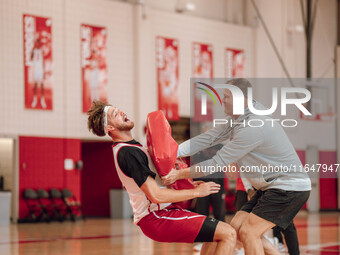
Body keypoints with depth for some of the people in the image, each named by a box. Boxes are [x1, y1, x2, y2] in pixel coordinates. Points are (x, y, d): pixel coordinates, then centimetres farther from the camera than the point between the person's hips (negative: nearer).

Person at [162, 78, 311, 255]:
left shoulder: (252, 127, -25)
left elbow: (217, 163, -21)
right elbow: (209, 138, 3)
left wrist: (179, 174, -14)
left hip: (290, 189, -10)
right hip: (272, 187, 10)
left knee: (248, 232, -14)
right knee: (236, 227, 7)